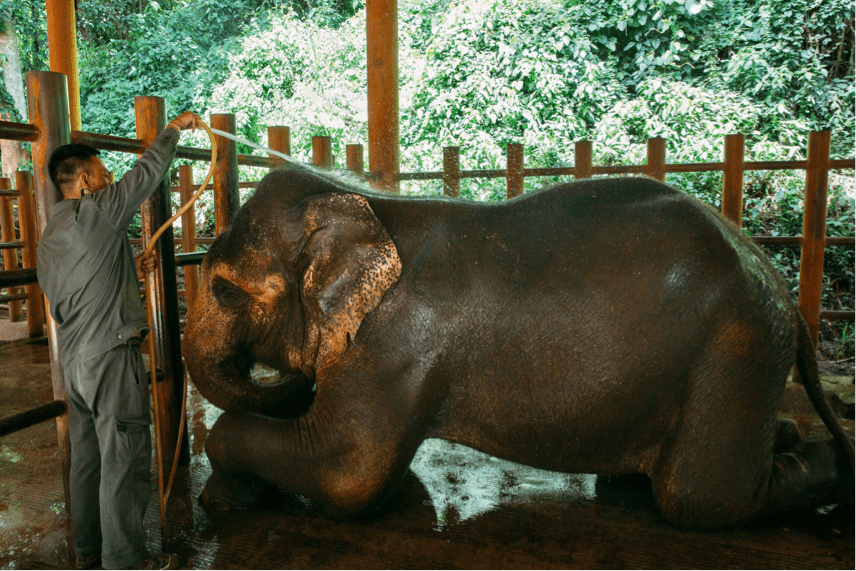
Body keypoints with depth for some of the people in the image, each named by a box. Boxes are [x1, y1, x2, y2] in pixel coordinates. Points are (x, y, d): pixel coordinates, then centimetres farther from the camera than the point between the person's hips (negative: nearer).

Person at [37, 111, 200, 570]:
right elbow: (147, 173, -5)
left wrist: (130, 272, 18)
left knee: (87, 456, 18)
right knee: (125, 460, 1)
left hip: (74, 360, 9)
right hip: (111, 356, -9)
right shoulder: (96, 212, -12)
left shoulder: (48, 238, 15)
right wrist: (175, 128, 8)